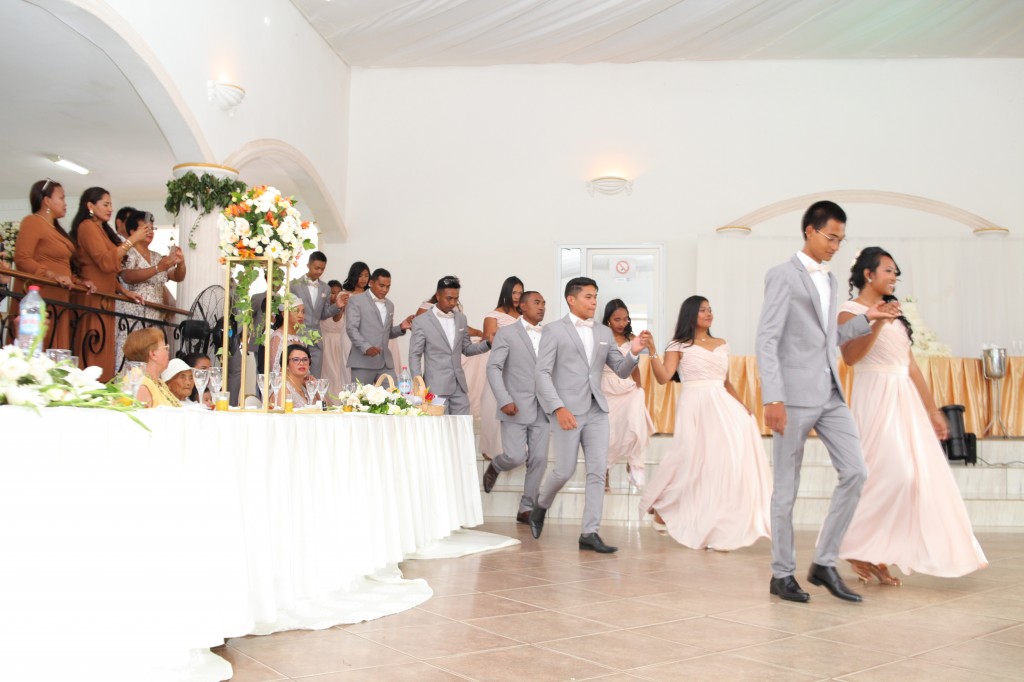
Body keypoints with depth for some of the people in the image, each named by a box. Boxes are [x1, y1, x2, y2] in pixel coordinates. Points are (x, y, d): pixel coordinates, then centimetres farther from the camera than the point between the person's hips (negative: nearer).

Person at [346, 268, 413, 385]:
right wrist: (366, 347, -23)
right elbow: (351, 328, -9)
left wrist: (401, 327, 5)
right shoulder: (356, 300, 0)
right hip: (363, 361, -5)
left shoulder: (389, 305, 20)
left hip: (385, 362, 6)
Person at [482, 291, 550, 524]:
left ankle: (527, 509, 12)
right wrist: (504, 400, -17)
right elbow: (493, 368, -6)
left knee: (538, 459, 0)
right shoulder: (506, 333, 0)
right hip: (515, 407, -4)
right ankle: (494, 466, 25)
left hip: (541, 408, 4)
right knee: (516, 456, -9)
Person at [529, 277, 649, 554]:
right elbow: (542, 373, -8)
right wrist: (558, 408, -18)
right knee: (565, 470, -2)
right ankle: (541, 506, 28)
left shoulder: (604, 333, 14)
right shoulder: (554, 330, -1)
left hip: (597, 410, 5)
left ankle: (590, 533, 4)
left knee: (597, 471, -1)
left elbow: (621, 371, 14)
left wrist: (633, 353, -7)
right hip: (567, 411, -5)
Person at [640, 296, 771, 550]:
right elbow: (663, 378, -10)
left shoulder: (721, 345, 16)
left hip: (722, 405, 5)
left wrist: (742, 405, 7)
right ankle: (663, 505, 22)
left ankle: (721, 527, 3)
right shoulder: (679, 346, 1)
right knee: (694, 460, -3)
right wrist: (652, 351, -20)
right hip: (695, 406, -5)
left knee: (731, 459, -6)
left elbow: (726, 382, 19)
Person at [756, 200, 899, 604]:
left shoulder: (829, 281, 18)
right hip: (795, 396, -7)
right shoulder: (783, 276, -4)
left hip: (830, 395, 7)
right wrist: (773, 398, -19)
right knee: (786, 488, 1)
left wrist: (866, 319, 11)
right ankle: (782, 574, 13)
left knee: (855, 473, 0)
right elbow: (767, 340, -12)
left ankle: (824, 563, 12)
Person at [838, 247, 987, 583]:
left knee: (922, 475, 4)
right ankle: (854, 546, 1)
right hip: (876, 399, -8)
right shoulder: (851, 311, -4)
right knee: (893, 474, -16)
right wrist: (877, 322, -27)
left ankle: (876, 555, 11)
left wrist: (932, 409, 16)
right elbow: (850, 357, -21)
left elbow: (910, 364, 18)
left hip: (906, 400, 8)